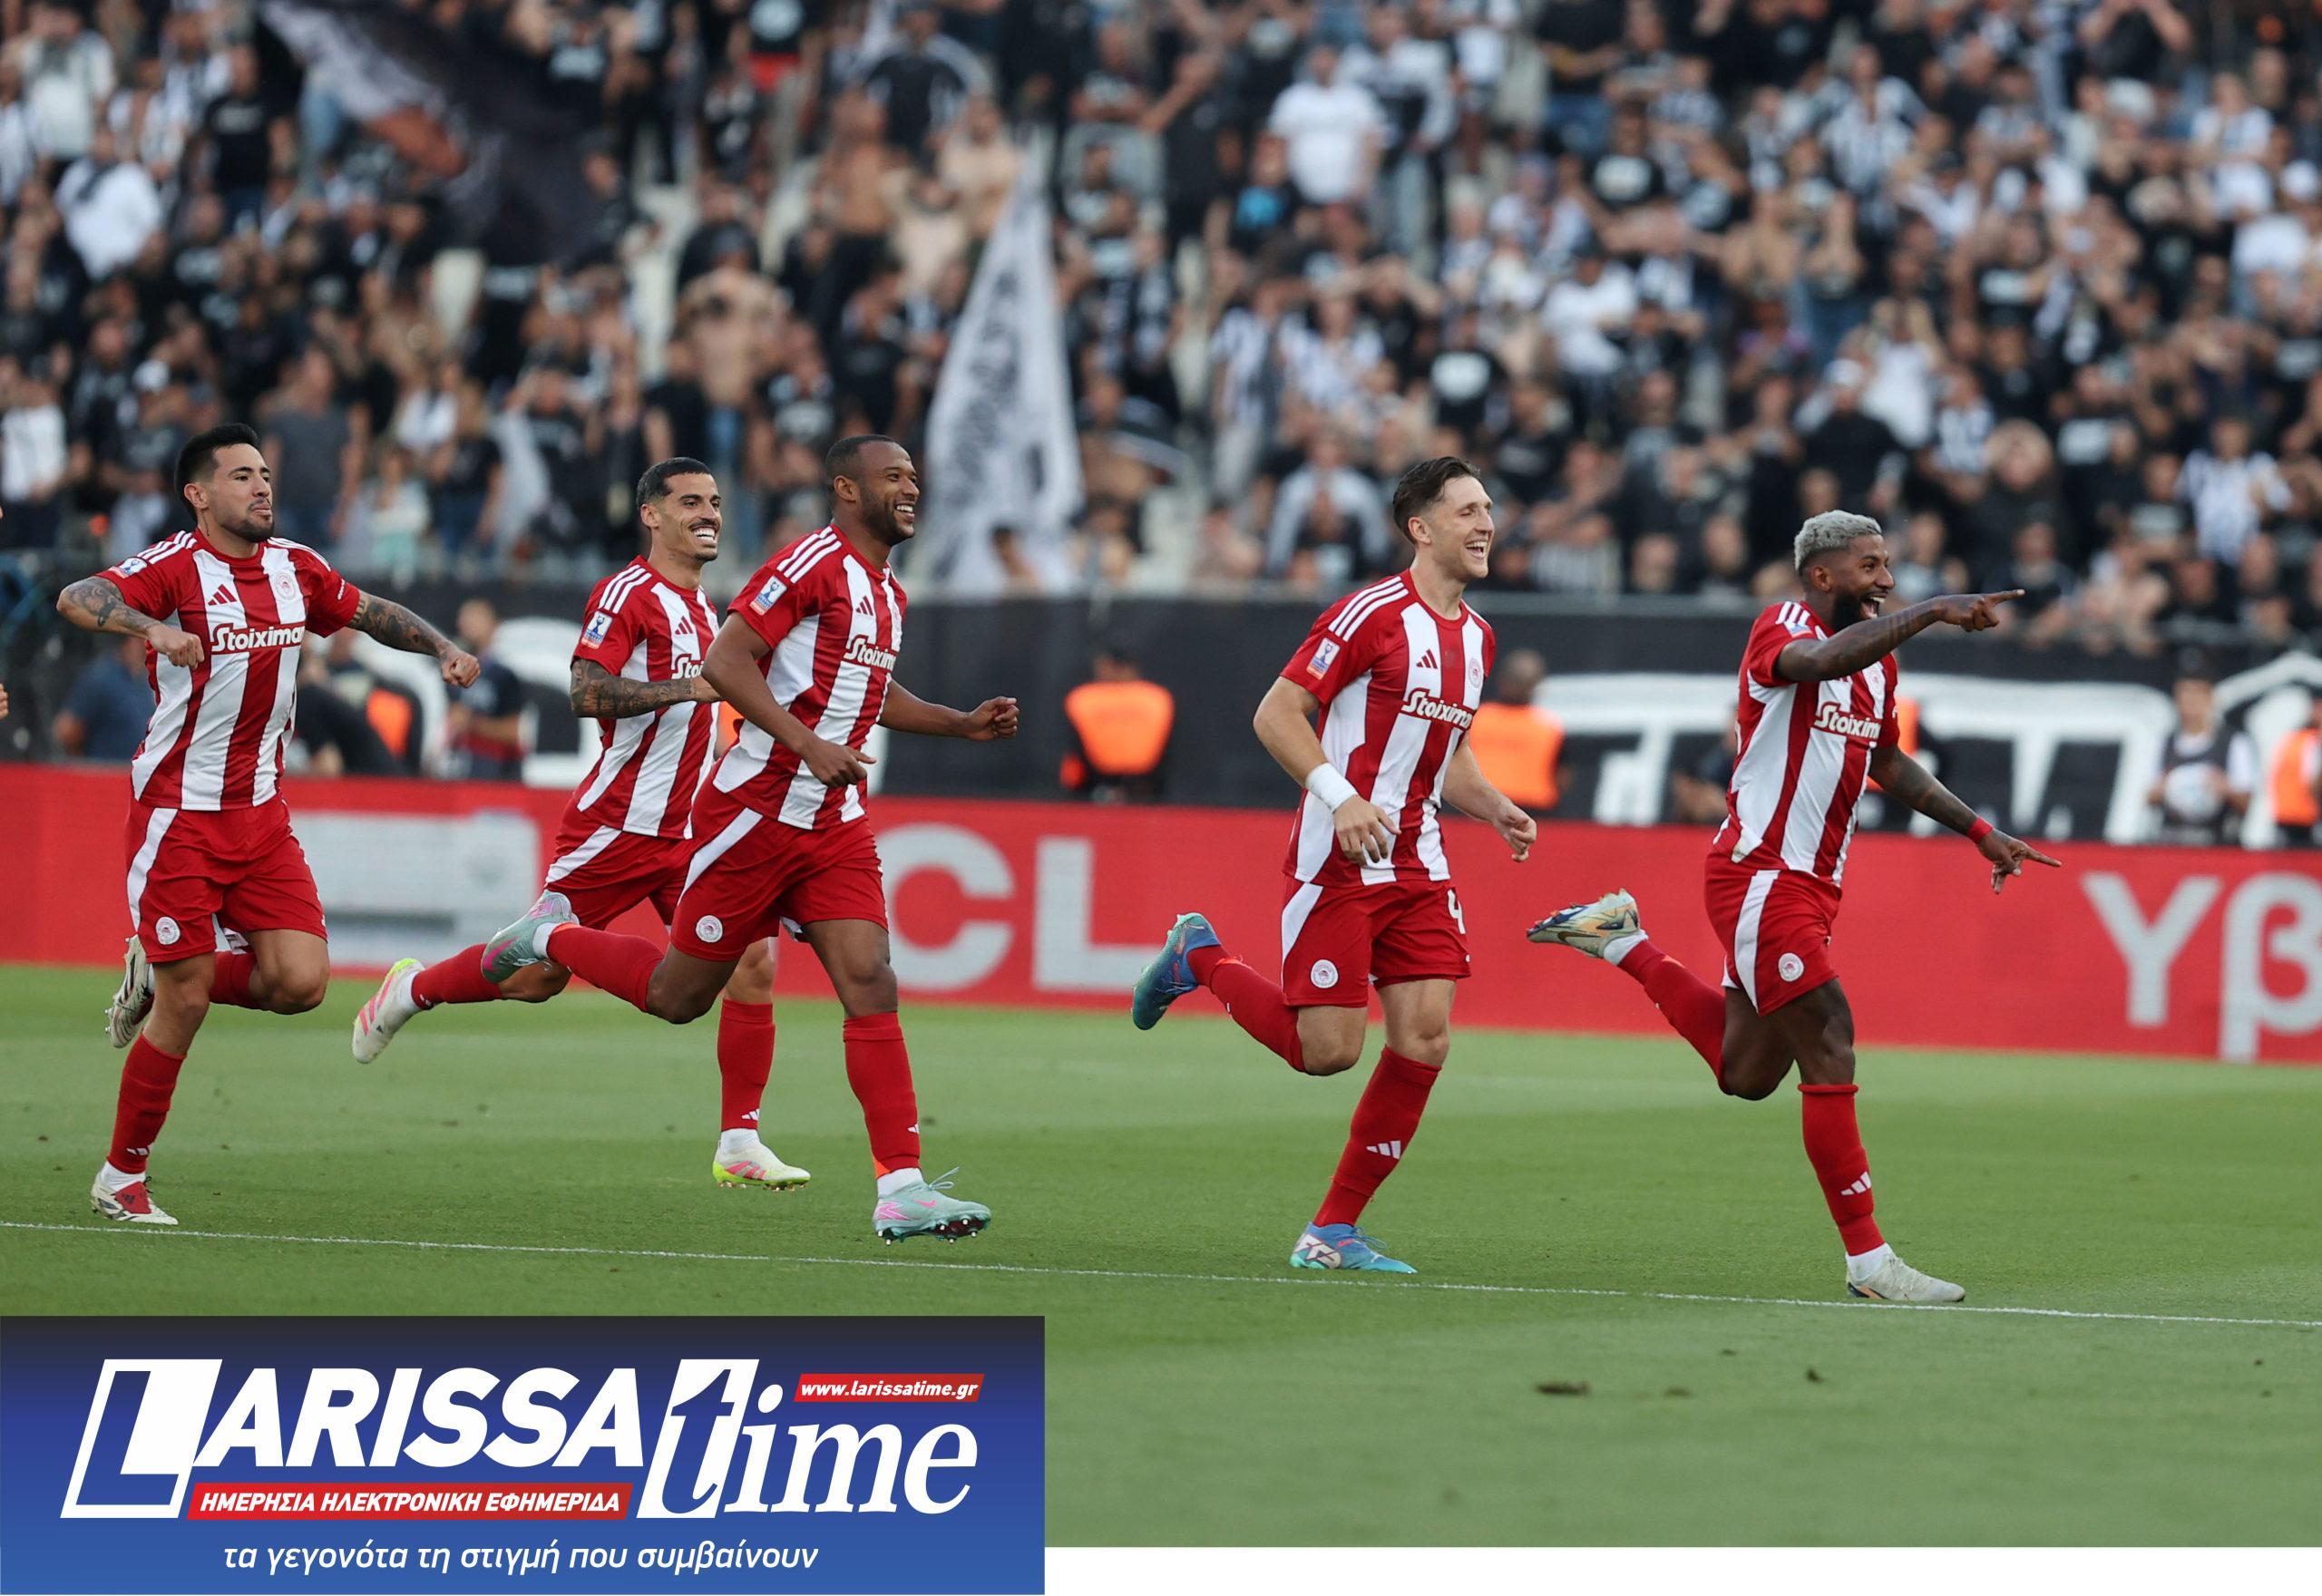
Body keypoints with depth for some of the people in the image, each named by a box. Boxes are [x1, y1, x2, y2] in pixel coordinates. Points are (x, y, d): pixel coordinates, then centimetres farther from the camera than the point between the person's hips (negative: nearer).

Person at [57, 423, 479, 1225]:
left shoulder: (295, 567, 6)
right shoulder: (174, 567, -13)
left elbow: (371, 612, 24)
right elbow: (76, 598, -29)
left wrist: (443, 647, 8)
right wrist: (154, 627, -46)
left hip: (262, 814, 6)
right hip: (178, 816, -6)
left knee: (300, 979, -8)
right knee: (184, 1006, -7)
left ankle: (156, 978, 18)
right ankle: (122, 1177, 9)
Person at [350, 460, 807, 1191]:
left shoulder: (699, 603, 16)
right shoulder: (628, 592, -11)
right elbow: (586, 693, -23)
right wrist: (684, 687, -30)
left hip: (687, 828, 7)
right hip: (616, 824, -7)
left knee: (752, 959, -9)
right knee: (540, 974, 2)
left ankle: (738, 1145, -6)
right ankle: (411, 989, 30)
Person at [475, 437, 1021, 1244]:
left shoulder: (888, 593, 15)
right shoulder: (814, 563, -13)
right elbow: (724, 662, -20)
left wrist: (961, 723, 22)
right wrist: (806, 742, -28)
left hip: (835, 828, 7)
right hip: (756, 811, -7)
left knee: (870, 985, -9)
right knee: (678, 995, 3)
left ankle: (901, 1192, -13)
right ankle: (550, 935, 30)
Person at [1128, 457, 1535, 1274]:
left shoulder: (1476, 637, 13)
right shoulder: (1373, 614, -12)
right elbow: (1276, 714, -13)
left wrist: (1497, 810, 7)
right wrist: (1340, 795, -25)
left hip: (1417, 864, 7)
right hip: (1336, 861, -7)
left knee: (1424, 1039, -5)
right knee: (1327, 1048, -8)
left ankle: (1335, 1230, 5)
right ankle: (1199, 957, 19)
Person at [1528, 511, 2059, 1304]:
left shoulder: (1877, 659, 14)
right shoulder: (1781, 629, -12)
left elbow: (1889, 764, 29)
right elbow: (1822, 661, -37)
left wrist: (1979, 831, 25)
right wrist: (1934, 610, -39)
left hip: (1811, 885, 9)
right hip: (1760, 874, -9)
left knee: (1745, 1074, 16)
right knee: (1829, 1048, -13)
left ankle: (1618, 940, 33)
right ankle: (1868, 1258, -10)